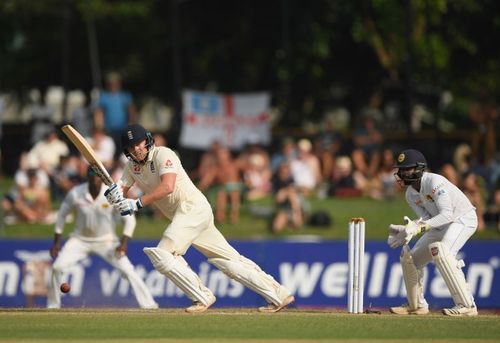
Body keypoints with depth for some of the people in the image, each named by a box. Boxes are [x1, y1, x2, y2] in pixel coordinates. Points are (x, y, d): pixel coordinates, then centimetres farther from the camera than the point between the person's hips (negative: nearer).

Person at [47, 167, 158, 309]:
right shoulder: (75, 193, -15)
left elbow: (130, 218, -13)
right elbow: (62, 214, 1)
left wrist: (124, 243, -23)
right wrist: (56, 242, 0)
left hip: (106, 241, -1)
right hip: (80, 240, 1)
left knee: (128, 270, -16)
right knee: (57, 267, -14)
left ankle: (149, 305, -11)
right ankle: (53, 306, 4)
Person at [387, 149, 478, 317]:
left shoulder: (434, 182, -27)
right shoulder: (410, 194, 0)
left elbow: (447, 214, -34)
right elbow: (425, 218, -8)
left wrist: (420, 227, -44)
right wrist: (409, 228, -29)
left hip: (462, 219, -9)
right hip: (440, 226, 9)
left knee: (440, 251, -34)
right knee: (409, 257, 8)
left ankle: (466, 305, -34)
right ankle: (417, 305, 28)